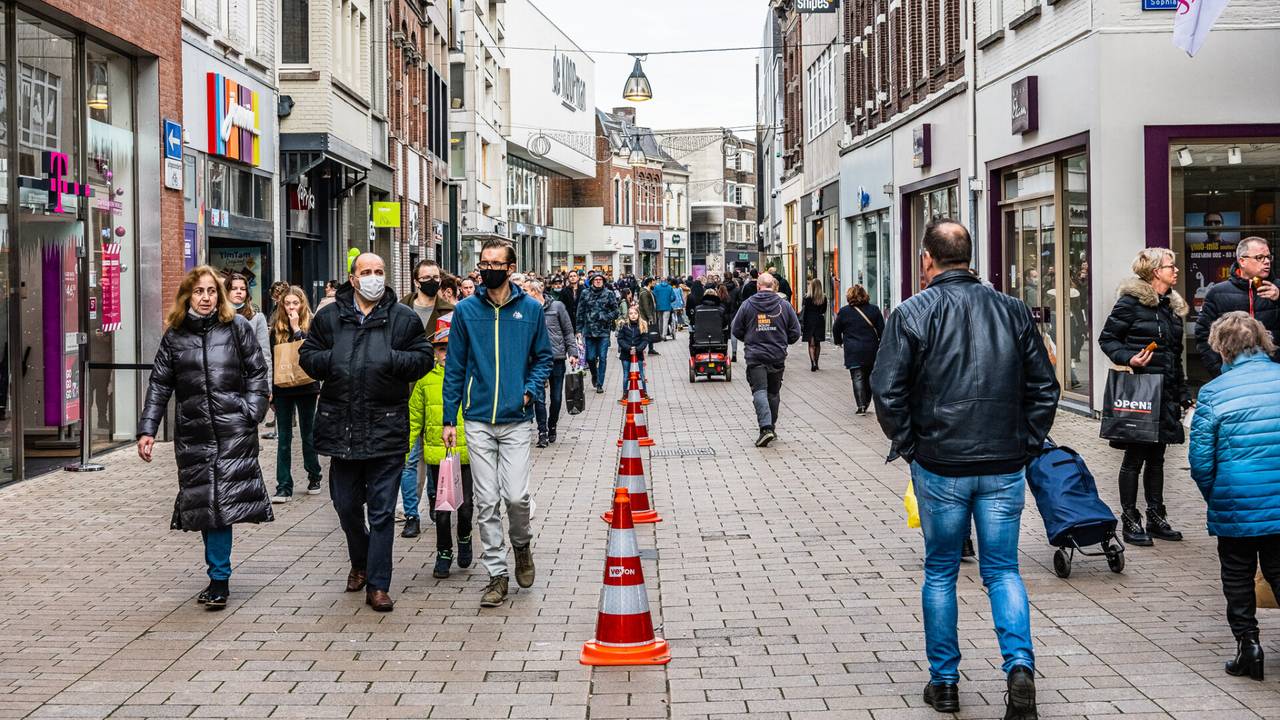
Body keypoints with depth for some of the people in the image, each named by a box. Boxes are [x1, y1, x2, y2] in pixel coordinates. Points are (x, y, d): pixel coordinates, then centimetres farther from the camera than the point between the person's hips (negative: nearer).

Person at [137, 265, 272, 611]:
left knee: (223, 500, -8)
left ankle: (219, 578, -3)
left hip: (233, 430, -3)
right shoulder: (175, 334, 10)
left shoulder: (237, 326, 4)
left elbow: (257, 372, 6)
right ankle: (219, 578, 12)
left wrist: (252, 413, -5)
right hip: (193, 431, 3)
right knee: (204, 502, 3)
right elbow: (159, 384, 11)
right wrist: (147, 430, 4)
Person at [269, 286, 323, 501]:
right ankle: (284, 487, 3)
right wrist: (269, 390, 2)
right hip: (282, 388, 2)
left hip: (305, 387, -2)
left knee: (308, 435, 11)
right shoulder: (276, 326, 4)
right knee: (284, 437, 2)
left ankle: (314, 477, 28)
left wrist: (296, 329, -17)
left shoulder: (311, 324, -3)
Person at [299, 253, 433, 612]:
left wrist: (392, 360, -15)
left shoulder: (404, 318, 3)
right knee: (346, 505, 15)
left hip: (386, 429, -3)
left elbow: (423, 358, 2)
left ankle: (378, 585, 5)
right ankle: (360, 563, 40)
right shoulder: (329, 317, 8)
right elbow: (307, 355, 11)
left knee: (382, 511, -1)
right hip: (341, 427, 3)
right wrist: (331, 361, -9)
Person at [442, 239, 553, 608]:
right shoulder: (466, 310, 2)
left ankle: (522, 544, 24)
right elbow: (455, 367, 6)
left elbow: (544, 356, 12)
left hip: (517, 420, -1)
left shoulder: (530, 309, 2)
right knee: (486, 502, 2)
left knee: (516, 496, -8)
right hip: (478, 422, 1)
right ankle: (497, 574, 13)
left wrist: (530, 390, -6)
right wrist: (449, 419, 3)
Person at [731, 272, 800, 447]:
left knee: (759, 391, -7)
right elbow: (795, 332, 3)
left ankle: (766, 427, -24)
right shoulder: (784, 305, 0)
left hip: (755, 356, -2)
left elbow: (736, 331, 3)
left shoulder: (747, 304, -3)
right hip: (778, 357, 2)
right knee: (773, 393, 15)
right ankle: (771, 427, 24)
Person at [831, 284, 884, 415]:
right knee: (869, 377, 13)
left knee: (857, 378, -3)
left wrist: (839, 341, 29)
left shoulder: (844, 312, -1)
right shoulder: (874, 310, 3)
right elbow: (882, 330, 4)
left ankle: (861, 405, -12)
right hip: (871, 350, 2)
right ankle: (866, 402, 16)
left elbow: (836, 330, 10)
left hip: (853, 351, -2)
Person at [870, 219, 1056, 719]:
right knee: (1003, 570, 10)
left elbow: (887, 391, -10)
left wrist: (907, 444, 2)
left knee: (940, 572, 12)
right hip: (1004, 467, 2)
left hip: (940, 466, -2)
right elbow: (1044, 387, 7)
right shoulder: (1013, 311, 5)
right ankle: (1019, 665, -9)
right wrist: (1027, 444, 12)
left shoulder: (913, 313, -6)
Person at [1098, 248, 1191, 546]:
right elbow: (1107, 339, -6)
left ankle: (1156, 517, 20)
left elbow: (1176, 355, 20)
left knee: (1156, 456, 13)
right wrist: (1128, 358, -23)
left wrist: (1183, 393, 18)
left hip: (1165, 393, 7)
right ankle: (1130, 522, 7)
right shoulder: (1131, 301, -9)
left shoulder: (1173, 305, 14)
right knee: (1135, 457, -1)